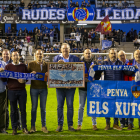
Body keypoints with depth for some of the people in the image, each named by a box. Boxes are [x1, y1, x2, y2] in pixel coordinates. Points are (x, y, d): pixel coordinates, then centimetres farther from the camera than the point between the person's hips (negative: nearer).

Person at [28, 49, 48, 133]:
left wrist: (48, 74, -14)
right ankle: (33, 126, 10)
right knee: (34, 107, 3)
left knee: (43, 108, 5)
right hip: (34, 88, -1)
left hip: (43, 88, 1)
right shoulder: (31, 64, 3)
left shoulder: (46, 65, 7)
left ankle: (43, 126, 11)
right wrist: (31, 74, -17)